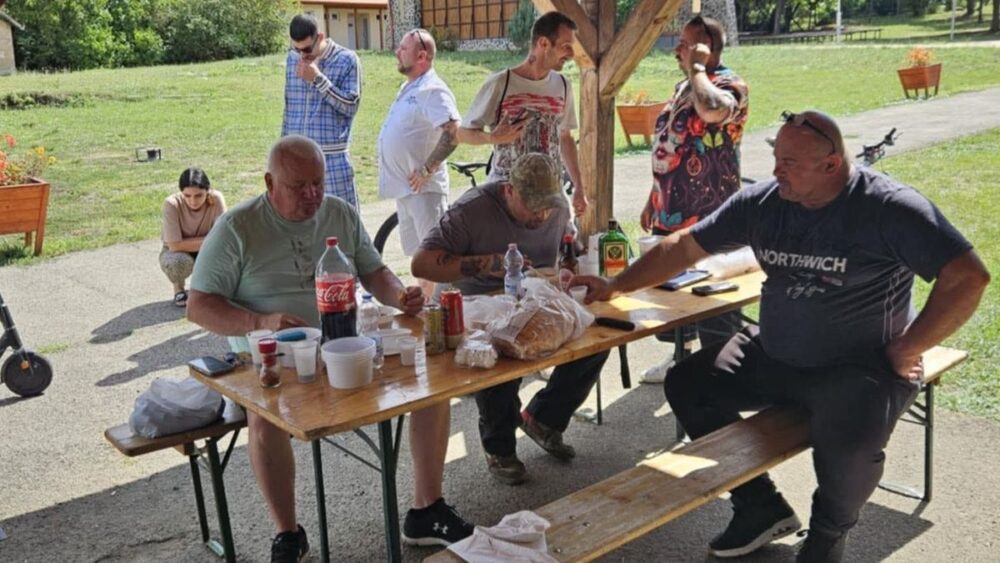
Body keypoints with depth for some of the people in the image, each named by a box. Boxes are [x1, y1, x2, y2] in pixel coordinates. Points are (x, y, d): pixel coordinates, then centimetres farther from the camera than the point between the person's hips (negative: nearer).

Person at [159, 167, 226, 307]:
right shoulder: (172, 204, -29)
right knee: (180, 261, -36)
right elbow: (175, 245, -28)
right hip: (177, 253, -2)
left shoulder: (216, 199, -25)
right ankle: (178, 288, 0)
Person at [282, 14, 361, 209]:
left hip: (331, 157, -4)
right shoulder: (292, 59, 8)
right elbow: (288, 107, 16)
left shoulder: (346, 59, -5)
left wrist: (319, 79, -16)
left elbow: (351, 106, -10)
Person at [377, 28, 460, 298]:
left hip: (423, 188, -10)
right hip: (405, 188, 10)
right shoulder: (408, 88, 16)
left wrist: (427, 169, -24)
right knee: (420, 255, 19)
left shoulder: (432, 90, -16)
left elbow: (453, 132, -28)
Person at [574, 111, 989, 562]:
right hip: (773, 356, 6)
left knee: (848, 440, -34)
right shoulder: (761, 201, -1)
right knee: (686, 385, 0)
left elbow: (967, 277, -19)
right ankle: (761, 508, 12)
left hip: (859, 368, -6)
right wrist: (615, 287, 2)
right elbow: (684, 246, 6)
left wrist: (905, 350, -16)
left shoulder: (886, 207, -16)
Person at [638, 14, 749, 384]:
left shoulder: (730, 86, -11)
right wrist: (653, 200, 20)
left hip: (707, 217, -9)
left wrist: (697, 68, -20)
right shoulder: (682, 87, 14)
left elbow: (711, 109, -37)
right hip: (670, 212, 9)